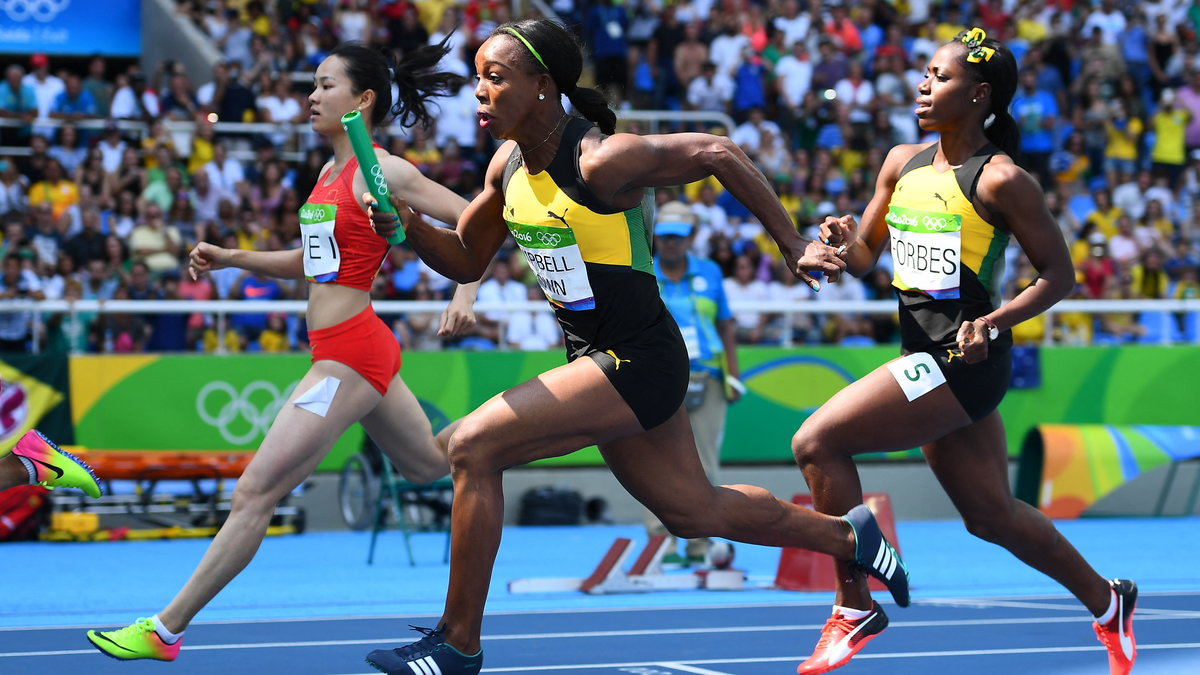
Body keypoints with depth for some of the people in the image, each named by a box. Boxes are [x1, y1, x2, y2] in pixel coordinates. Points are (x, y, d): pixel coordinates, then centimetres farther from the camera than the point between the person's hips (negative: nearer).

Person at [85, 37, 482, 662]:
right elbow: (306, 262, 22)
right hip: (348, 349, 10)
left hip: (349, 357, -10)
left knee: (255, 493, -9)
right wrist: (230, 258, 9)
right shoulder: (331, 172, 13)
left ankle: (165, 631, -6)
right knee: (428, 465, 27)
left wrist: (463, 296, -25)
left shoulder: (380, 173, -12)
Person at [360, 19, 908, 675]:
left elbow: (716, 152, -15)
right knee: (693, 511, 22)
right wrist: (411, 227, -9)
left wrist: (791, 245, -10)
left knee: (472, 447, -17)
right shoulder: (508, 164, 2)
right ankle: (848, 535, 43)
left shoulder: (601, 161, -22)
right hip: (596, 353, 9)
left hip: (636, 362, -9)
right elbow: (465, 260, 12)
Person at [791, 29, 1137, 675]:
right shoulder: (903, 162, 10)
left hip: (964, 359, -8)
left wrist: (994, 322, -21)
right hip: (925, 356, 8)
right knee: (991, 515, 17)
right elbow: (865, 257, 17)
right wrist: (846, 240, -6)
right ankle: (1106, 602, 35)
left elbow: (1059, 273, -7)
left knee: (817, 442, -15)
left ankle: (854, 608, -4)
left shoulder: (1001, 179, -11)